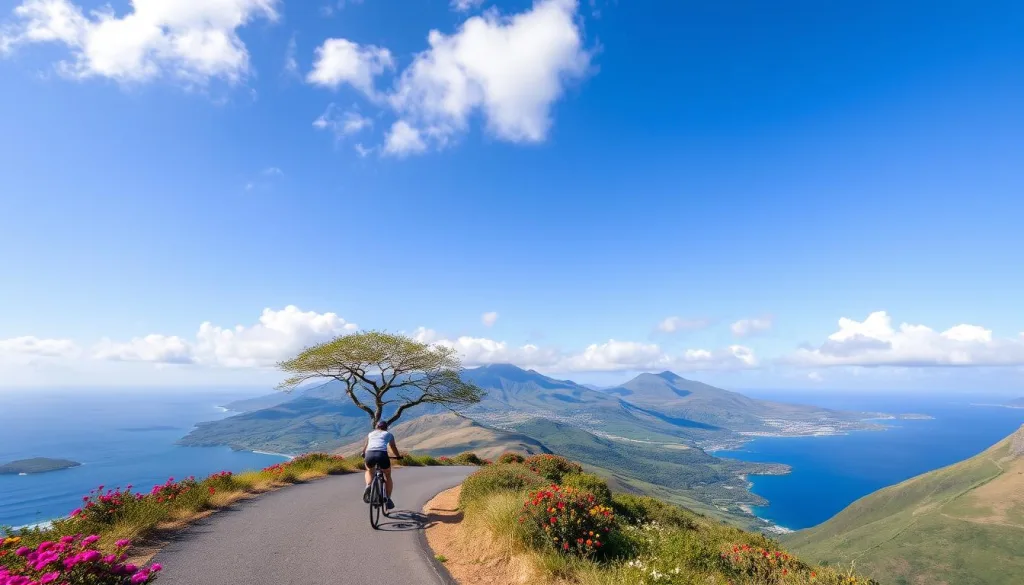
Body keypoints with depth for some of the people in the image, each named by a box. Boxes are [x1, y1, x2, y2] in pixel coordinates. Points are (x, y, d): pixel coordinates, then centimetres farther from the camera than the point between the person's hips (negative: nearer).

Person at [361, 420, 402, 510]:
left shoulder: (371, 433, 31)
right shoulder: (388, 434, 27)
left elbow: (365, 446, 40)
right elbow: (393, 447, 35)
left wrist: (364, 454, 60)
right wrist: (398, 456, 51)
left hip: (370, 454, 2)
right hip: (382, 455, -2)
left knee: (369, 471, 34)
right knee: (388, 476, 23)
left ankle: (368, 486, 7)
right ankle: (388, 499, 16)